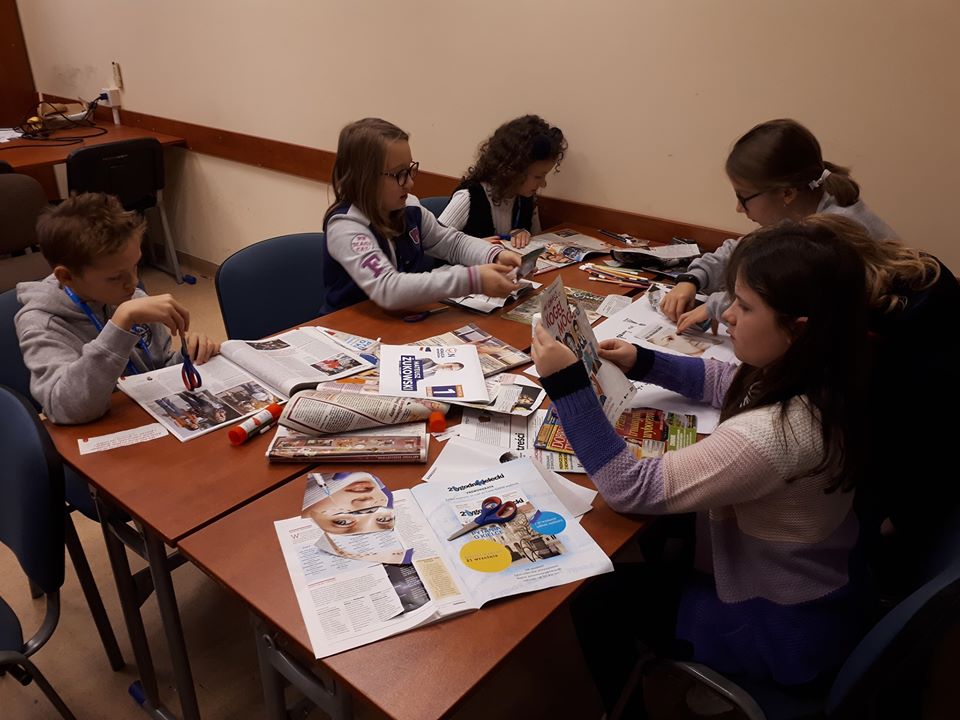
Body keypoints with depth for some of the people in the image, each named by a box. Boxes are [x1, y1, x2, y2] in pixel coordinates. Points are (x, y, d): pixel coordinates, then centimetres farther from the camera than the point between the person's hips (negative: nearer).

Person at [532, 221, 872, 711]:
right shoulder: (818, 382, -12)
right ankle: (628, 690, 43)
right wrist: (645, 364, -1)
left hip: (780, 629, -8)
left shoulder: (774, 434, -40)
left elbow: (630, 490, -34)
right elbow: (725, 382, 9)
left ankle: (614, 702, 37)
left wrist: (568, 385, -35)